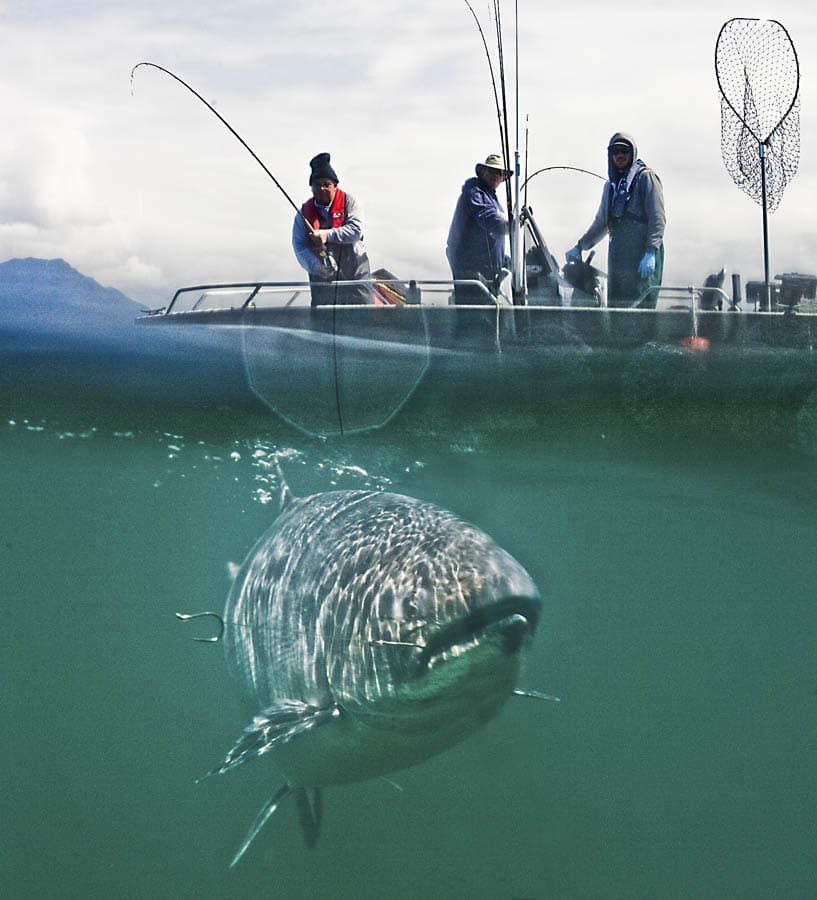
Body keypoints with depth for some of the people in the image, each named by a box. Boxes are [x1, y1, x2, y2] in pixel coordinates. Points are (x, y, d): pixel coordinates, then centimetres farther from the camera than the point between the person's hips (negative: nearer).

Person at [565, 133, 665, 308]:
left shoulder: (646, 177, 1)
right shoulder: (610, 185, 22)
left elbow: (658, 218, -8)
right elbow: (601, 222, 32)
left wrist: (650, 253, -19)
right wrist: (579, 247, 29)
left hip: (643, 253, -6)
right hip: (617, 256, 7)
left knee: (641, 307, -14)